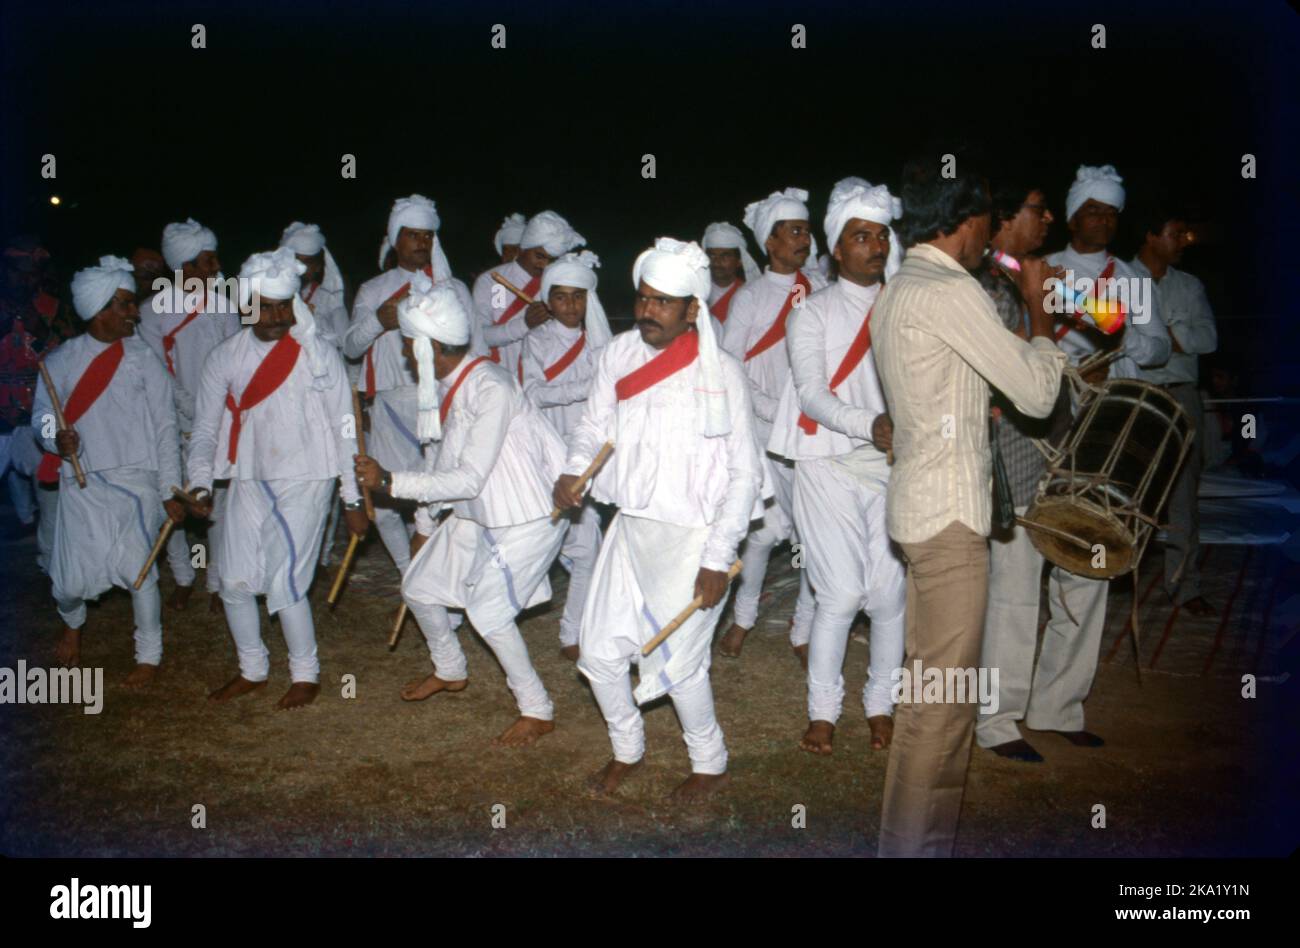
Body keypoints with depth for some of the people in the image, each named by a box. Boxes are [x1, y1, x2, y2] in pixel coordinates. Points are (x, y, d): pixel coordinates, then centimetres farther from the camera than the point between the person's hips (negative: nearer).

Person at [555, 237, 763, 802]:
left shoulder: (721, 374, -13)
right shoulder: (617, 356, 0)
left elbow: (744, 473, -10)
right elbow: (593, 426, 10)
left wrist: (718, 560, -14)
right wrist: (573, 473, -13)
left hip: (692, 538, -5)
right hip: (630, 528, 5)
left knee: (676, 662, -2)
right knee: (599, 650, 7)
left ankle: (711, 766, 25)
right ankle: (627, 749, 34)